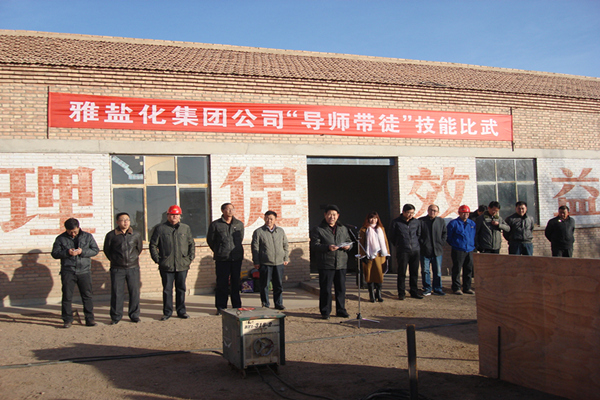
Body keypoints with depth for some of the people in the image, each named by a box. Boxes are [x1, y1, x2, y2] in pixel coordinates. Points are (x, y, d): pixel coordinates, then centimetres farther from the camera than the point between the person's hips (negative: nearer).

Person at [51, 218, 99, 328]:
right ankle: (67, 320, 13)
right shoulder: (60, 239, 5)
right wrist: (67, 252, -16)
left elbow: (95, 250, 3)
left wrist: (82, 252, -13)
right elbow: (55, 254, 2)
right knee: (67, 297, 3)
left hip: (84, 271, 1)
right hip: (67, 272, 0)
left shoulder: (87, 236, 6)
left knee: (87, 296, 3)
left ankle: (90, 319, 11)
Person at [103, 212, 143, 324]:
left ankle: (134, 315, 16)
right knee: (116, 293, 1)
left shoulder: (136, 235, 5)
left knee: (135, 292, 4)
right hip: (117, 269, -1)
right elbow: (107, 250, 11)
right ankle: (115, 317, 13)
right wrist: (114, 260, 13)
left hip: (133, 268, 2)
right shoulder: (111, 235, -1)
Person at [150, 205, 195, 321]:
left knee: (181, 289, 8)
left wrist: (190, 258, 5)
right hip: (166, 266, -2)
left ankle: (181, 311, 18)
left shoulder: (186, 228, 10)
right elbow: (153, 245, 6)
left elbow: (191, 244, 15)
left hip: (182, 265, 2)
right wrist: (157, 259, -2)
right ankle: (167, 312, 13)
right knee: (167, 290, 3)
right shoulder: (160, 228, 3)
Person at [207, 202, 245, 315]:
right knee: (222, 283, 0)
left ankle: (237, 306, 16)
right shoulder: (215, 224, 0)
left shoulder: (239, 224, 9)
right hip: (222, 259, -3)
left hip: (237, 258, 3)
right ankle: (221, 307, 9)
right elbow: (210, 240, 10)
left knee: (236, 283, 8)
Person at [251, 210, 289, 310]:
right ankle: (265, 305, 13)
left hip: (279, 263, 3)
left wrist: (286, 258, 13)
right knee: (264, 285, 2)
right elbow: (255, 248, 0)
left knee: (279, 285, 8)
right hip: (265, 264, -3)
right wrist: (256, 262, -3)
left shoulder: (281, 231, 12)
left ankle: (278, 304, 18)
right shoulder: (258, 232, 0)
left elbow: (285, 245, 19)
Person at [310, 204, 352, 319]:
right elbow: (314, 246, -8)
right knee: (325, 289, 0)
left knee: (341, 288, 9)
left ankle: (341, 310, 21)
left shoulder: (343, 229, 16)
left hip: (341, 264, 4)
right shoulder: (318, 230, 0)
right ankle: (325, 312, 11)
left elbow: (349, 241, 23)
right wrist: (327, 247, -23)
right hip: (325, 265, -4)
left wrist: (348, 246, -2)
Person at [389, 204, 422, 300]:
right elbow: (392, 237, 6)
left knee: (414, 273, 8)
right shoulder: (396, 222, -2)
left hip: (415, 251, 4)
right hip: (402, 251, -3)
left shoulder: (417, 222, 8)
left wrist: (416, 244, 13)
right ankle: (401, 293, 7)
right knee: (402, 273, -1)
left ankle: (414, 292, 18)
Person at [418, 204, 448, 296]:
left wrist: (441, 243, 4)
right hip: (425, 251, -2)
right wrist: (421, 243, -6)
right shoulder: (421, 221, -1)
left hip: (437, 250, 2)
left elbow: (445, 234, 15)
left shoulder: (441, 221, 8)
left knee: (438, 271, 7)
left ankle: (437, 289, 16)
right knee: (425, 271, 2)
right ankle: (427, 289, 12)